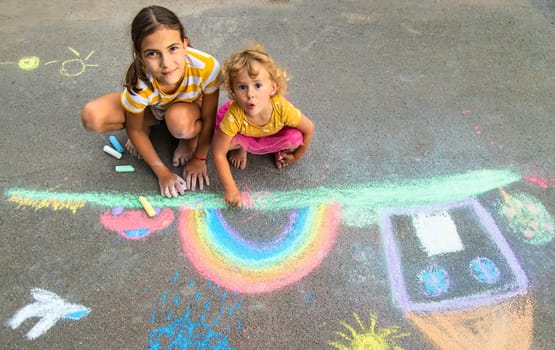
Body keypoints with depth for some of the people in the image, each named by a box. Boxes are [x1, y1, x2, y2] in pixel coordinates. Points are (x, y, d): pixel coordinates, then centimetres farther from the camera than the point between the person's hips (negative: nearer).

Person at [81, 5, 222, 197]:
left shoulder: (207, 67, -38)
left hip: (189, 106, -1)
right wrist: (162, 171, -14)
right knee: (91, 117, -23)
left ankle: (191, 137, -1)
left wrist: (199, 158, -10)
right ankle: (147, 125, 6)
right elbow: (134, 130, -16)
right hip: (151, 108, 1)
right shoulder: (139, 84, -35)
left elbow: (208, 119, -21)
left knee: (180, 123, -38)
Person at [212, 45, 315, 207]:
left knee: (295, 137, -27)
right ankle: (240, 148, 9)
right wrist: (230, 189, -28)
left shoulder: (282, 108, -39)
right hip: (246, 137, 0)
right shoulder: (234, 116, -41)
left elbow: (309, 129, -20)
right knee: (223, 140, -28)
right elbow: (218, 153, -30)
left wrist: (296, 156, -6)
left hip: (275, 135, 1)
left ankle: (282, 149, 10)